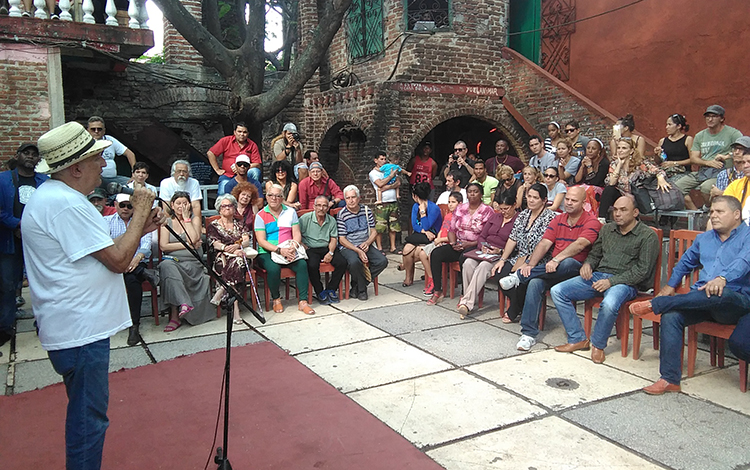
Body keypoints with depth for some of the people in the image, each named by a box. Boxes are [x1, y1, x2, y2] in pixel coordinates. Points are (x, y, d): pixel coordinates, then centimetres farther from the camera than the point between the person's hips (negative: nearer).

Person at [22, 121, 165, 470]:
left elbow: (102, 252, 16)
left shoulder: (52, 195, 13)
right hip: (79, 330, -11)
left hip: (77, 324, 11)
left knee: (86, 412, 23)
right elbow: (118, 260, -22)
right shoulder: (65, 204, -22)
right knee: (89, 416, 2)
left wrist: (140, 228, 5)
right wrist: (140, 212, -12)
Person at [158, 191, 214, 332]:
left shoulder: (195, 219, 10)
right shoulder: (167, 222, 15)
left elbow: (193, 239, -9)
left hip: (192, 263, -2)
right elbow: (163, 246, 1)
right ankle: (183, 304, -40)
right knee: (166, 266, -35)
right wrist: (188, 245, -5)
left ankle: (175, 316, -30)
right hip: (172, 260, 2)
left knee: (169, 268, -32)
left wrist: (186, 218, -3)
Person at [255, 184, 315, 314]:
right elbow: (261, 241, -7)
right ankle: (276, 299, -8)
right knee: (274, 268, -33)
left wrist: (293, 248, -16)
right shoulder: (261, 215, 3)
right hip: (267, 252, -2)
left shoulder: (290, 212, 12)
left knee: (302, 264, -27)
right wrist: (279, 250, -21)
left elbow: (297, 234, 5)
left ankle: (303, 302, -21)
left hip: (289, 250, 3)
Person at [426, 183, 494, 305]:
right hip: (457, 245, 5)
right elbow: (452, 229, 16)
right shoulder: (460, 209, 15)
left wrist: (470, 244, -17)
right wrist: (453, 243, -4)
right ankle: (437, 291, -14)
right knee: (435, 254, -18)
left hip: (476, 247, -5)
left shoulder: (487, 211, -1)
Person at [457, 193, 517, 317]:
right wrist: (483, 247, -2)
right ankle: (469, 298, -22)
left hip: (501, 256, -5)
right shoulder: (495, 216, 21)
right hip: (485, 252, 6)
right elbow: (481, 236, 19)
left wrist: (500, 251, -19)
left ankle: (467, 303, -37)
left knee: (483, 266, -34)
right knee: (468, 263, -25)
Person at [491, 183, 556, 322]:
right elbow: (513, 239, 11)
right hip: (520, 257, 7)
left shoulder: (549, 217, -8)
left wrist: (528, 265, -26)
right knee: (500, 272, -19)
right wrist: (502, 259, 1)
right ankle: (520, 306, 1)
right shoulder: (523, 215, 14)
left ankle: (514, 312, -6)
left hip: (539, 262, -7)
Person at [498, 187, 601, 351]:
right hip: (552, 269, 4)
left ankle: (519, 276, -24)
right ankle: (529, 334, -24)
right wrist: (531, 264, -14)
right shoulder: (558, 219, 14)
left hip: (575, 269, -4)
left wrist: (556, 260, -33)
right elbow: (544, 243, 2)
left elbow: (579, 245, -21)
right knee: (535, 283, -27)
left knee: (567, 262, -40)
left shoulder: (591, 221, -3)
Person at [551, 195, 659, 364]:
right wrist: (587, 264, 0)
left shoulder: (648, 236, -2)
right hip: (597, 275, 6)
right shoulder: (607, 229, 17)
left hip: (625, 282, -6)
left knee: (609, 304, -40)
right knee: (557, 291, -11)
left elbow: (642, 270, -10)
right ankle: (578, 339, -5)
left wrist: (611, 281, -19)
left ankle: (598, 345, -11)